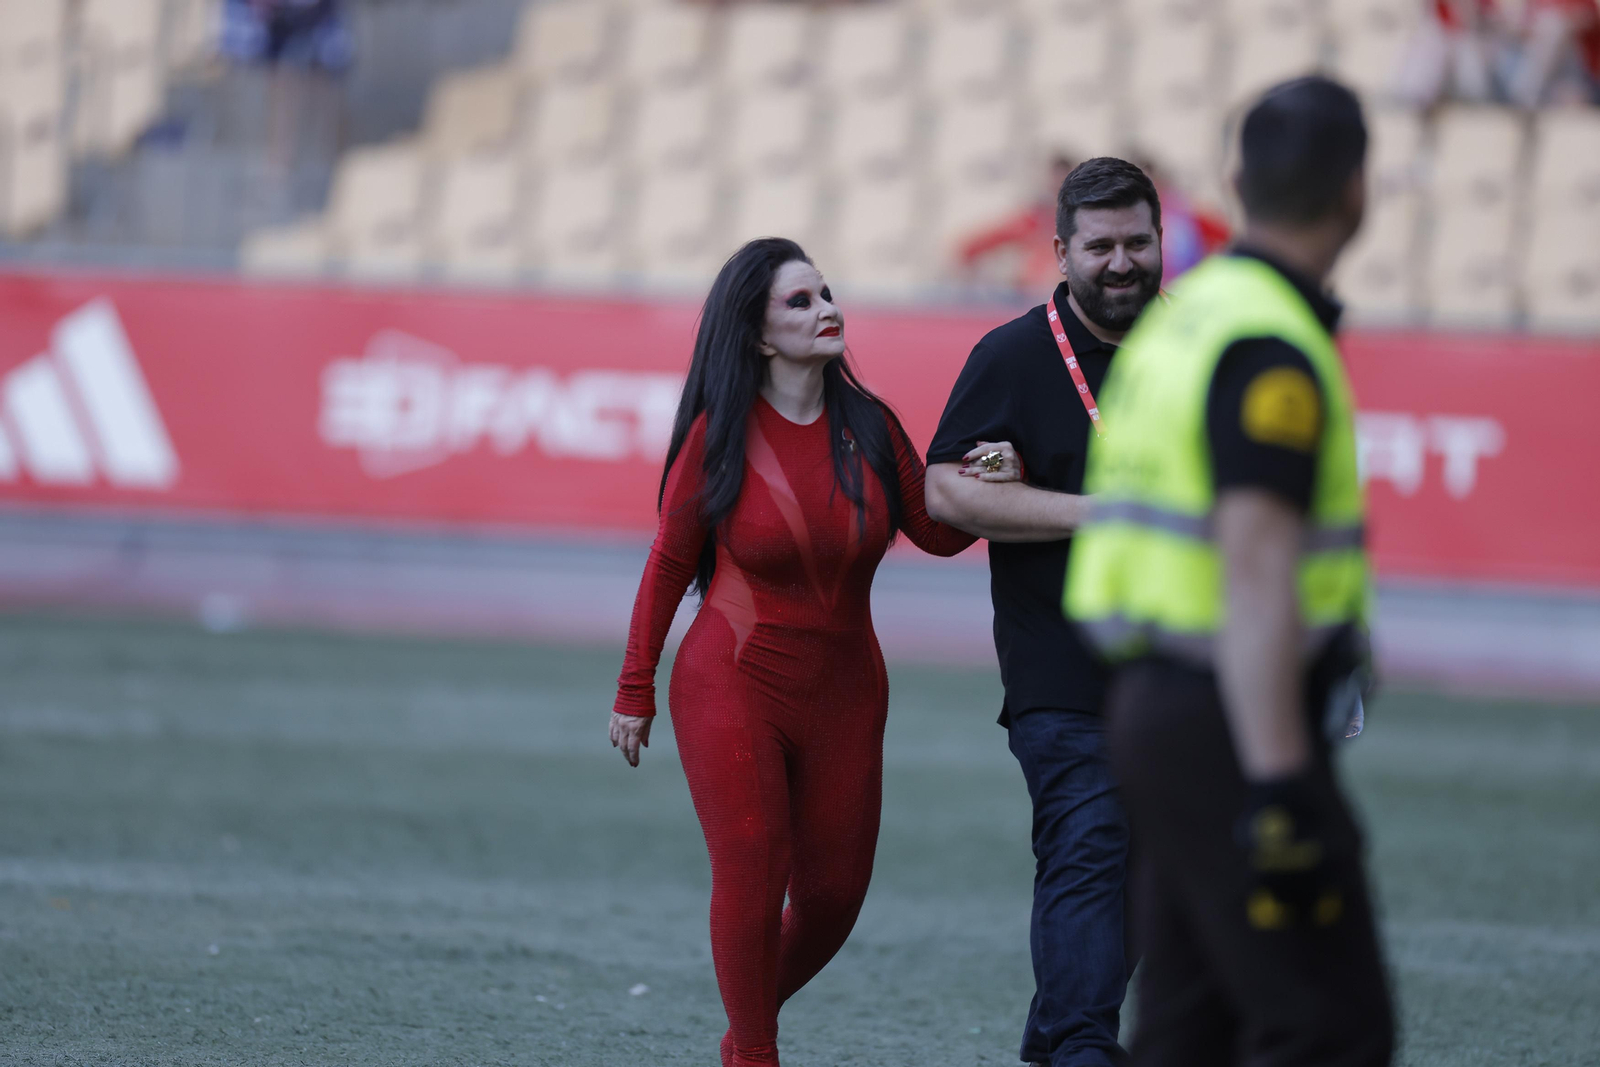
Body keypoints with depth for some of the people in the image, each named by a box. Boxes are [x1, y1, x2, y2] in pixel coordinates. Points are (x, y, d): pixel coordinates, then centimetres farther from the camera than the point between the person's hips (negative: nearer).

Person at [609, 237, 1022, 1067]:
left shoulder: (868, 425, 1)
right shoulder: (720, 435, -8)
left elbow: (935, 532, 8)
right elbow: (669, 564, -2)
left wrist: (984, 484, -13)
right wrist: (634, 691, 1)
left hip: (842, 695, 4)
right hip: (733, 688, -4)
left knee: (833, 895, 6)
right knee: (751, 878, -12)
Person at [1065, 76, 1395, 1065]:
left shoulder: (1185, 311, 13)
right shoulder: (1272, 350, -17)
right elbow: (1253, 575, -24)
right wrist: (1278, 789, -27)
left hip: (1155, 697, 10)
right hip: (1232, 724, -10)